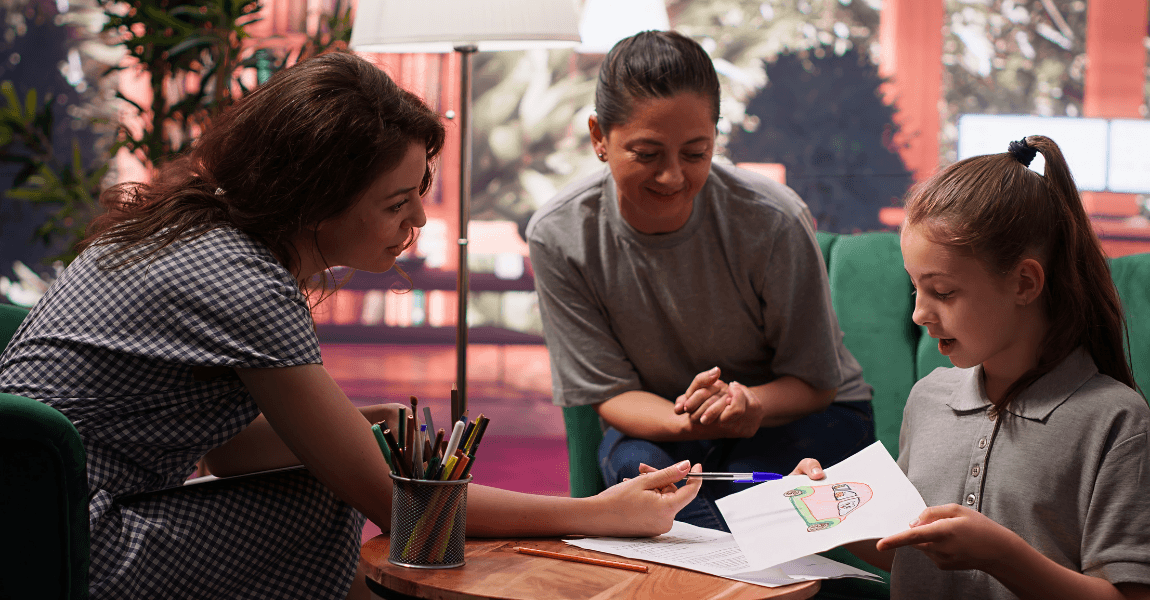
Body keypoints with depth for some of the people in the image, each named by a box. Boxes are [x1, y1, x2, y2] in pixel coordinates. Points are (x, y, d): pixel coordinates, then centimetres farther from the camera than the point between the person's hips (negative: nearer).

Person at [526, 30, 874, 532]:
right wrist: (686, 421, -36)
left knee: (743, 490, -34)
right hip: (660, 418, 2)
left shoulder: (773, 222, -24)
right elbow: (610, 393, -11)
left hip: (797, 415, -1)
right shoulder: (558, 237, -18)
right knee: (639, 468, -32)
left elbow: (814, 381, -12)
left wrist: (750, 401, -38)